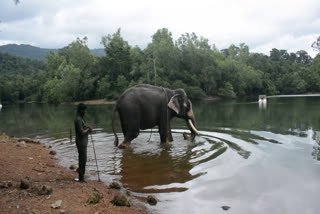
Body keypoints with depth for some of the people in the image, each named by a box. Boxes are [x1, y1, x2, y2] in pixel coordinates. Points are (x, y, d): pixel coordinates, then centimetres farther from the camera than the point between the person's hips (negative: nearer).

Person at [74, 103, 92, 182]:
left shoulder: (80, 118, 13)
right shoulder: (78, 119, -19)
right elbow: (81, 132, -24)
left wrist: (88, 128, 3)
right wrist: (88, 129, -7)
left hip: (83, 142, 10)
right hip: (81, 143, -10)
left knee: (82, 160, 14)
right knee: (83, 160, -5)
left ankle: (81, 177, 22)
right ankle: (81, 178, 2)